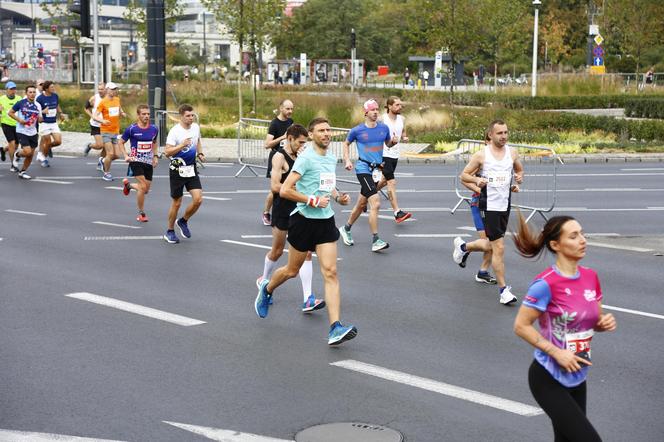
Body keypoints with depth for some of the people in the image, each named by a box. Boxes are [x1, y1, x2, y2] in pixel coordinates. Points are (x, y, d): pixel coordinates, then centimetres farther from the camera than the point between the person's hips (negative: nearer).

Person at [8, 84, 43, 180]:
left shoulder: (38, 105, 5)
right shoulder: (21, 103, -8)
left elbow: (39, 120, 12)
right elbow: (10, 113, 0)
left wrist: (41, 117, -11)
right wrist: (19, 120, -14)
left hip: (33, 133, 5)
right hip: (22, 132, -5)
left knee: (30, 155, 6)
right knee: (27, 152, -19)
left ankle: (22, 172, 23)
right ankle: (17, 154, 14)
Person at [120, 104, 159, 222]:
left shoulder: (154, 129, 2)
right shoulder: (132, 129, -10)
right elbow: (121, 143, 3)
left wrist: (155, 156, 10)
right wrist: (126, 156, -10)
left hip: (148, 163, 5)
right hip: (136, 161, -5)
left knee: (146, 190, 10)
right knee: (143, 187, -17)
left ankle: (128, 185, 42)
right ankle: (141, 214, 1)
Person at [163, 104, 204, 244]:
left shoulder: (196, 127, 4)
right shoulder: (175, 131, -15)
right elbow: (167, 152, -19)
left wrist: (200, 153, 9)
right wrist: (182, 145, -30)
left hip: (192, 169, 5)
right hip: (177, 170, -5)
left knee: (198, 199, -8)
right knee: (176, 203, 3)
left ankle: (183, 221, 18)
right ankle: (170, 231, 21)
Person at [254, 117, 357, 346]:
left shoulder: (332, 158, 10)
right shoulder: (306, 158, -14)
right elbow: (284, 190, -19)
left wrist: (338, 197, 8)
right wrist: (313, 201, -19)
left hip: (326, 220, 5)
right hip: (304, 220, -5)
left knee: (330, 272, -8)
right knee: (292, 270, 12)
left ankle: (335, 329, -14)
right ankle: (266, 289, 46)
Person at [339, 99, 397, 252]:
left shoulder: (384, 128, 5)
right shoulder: (357, 130, -5)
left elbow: (388, 143, 19)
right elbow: (346, 143, 12)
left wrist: (393, 141, -3)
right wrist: (347, 161, 1)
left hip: (376, 169, 6)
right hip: (363, 169, -6)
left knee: (362, 204, 18)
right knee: (375, 203, -18)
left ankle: (346, 229, 39)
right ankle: (375, 241, -16)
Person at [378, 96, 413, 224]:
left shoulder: (402, 119, 7)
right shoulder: (382, 119, -12)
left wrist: (404, 138, -3)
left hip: (395, 154, 7)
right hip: (384, 154, -7)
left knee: (385, 180, 21)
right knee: (391, 182, -14)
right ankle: (397, 213, -18)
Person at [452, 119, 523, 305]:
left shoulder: (512, 153, 5)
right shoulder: (481, 155, -7)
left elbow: (519, 170, 22)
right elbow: (464, 175, 0)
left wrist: (519, 177, -1)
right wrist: (477, 180, -20)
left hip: (505, 205, 6)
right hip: (489, 205, -5)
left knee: (491, 245, 18)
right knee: (499, 248, -8)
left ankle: (463, 246, 47)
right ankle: (504, 291, 0)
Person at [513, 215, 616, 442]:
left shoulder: (591, 276, 2)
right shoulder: (546, 284, -20)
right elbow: (521, 326, -16)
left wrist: (605, 322, -8)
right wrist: (557, 353, -21)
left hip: (577, 377, 7)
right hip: (548, 379, -7)